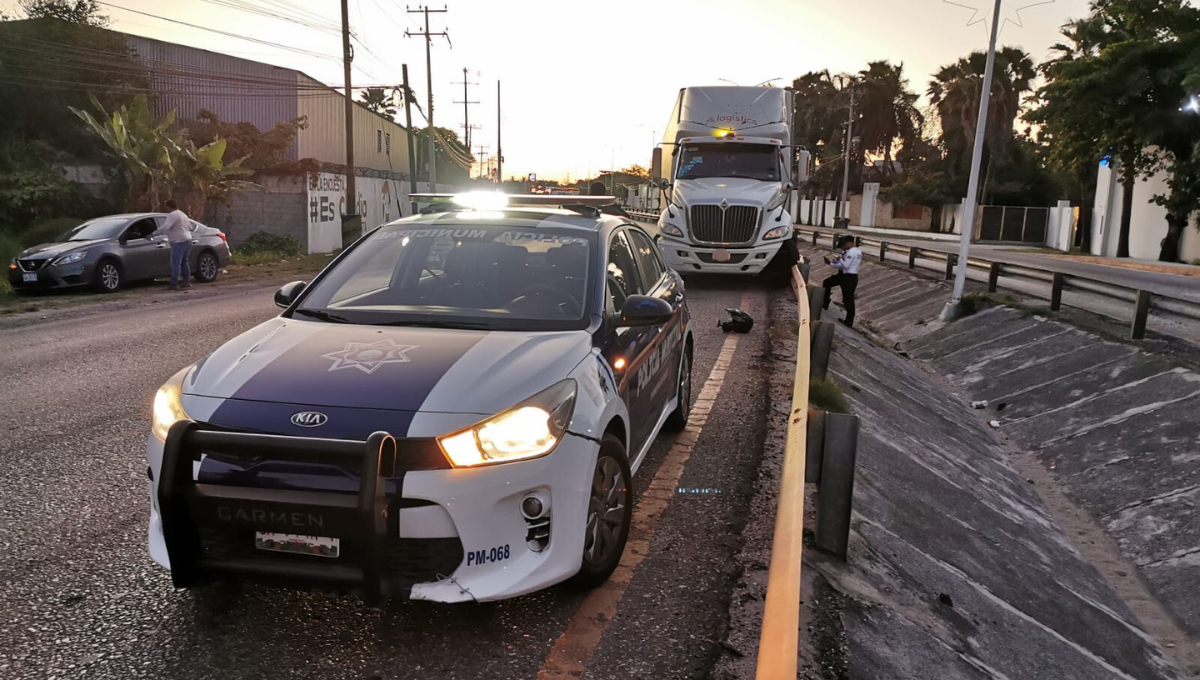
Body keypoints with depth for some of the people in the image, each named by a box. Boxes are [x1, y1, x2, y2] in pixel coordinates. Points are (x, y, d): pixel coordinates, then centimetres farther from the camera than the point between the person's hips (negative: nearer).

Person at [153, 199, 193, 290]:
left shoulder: (172, 215, -11)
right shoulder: (183, 214, 20)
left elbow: (165, 227, -21)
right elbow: (190, 227, 29)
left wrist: (153, 234, -17)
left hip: (179, 242, -10)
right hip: (188, 240, 10)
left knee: (176, 263, -9)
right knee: (184, 262, 17)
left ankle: (174, 284, -11)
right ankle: (187, 282, 20)